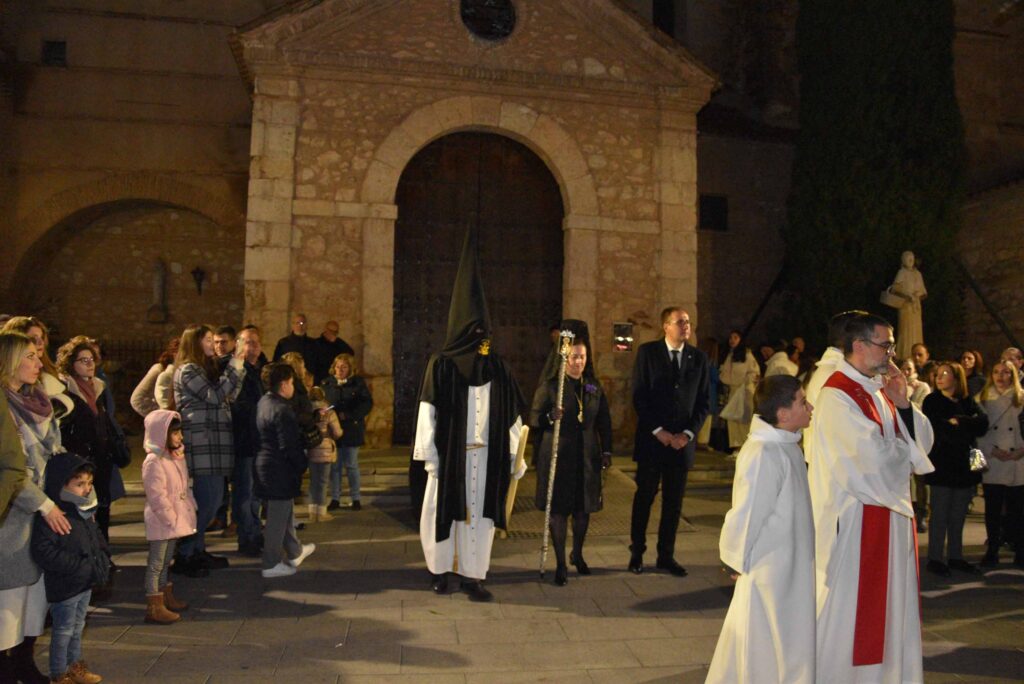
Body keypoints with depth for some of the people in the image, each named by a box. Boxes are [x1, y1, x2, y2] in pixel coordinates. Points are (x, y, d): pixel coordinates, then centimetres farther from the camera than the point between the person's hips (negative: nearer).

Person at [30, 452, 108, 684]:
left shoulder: (86, 513, 5)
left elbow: (98, 539, 18)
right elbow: (43, 551, -29)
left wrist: (102, 560, 1)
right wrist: (80, 566, -27)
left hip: (86, 583, 8)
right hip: (64, 587, -8)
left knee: (77, 628, 21)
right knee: (63, 631, 6)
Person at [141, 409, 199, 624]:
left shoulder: (176, 457, 9)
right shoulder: (153, 462, -21)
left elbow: (184, 486, 15)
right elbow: (157, 496, -23)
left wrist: (190, 507, 7)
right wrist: (170, 518, -21)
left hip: (175, 518, 9)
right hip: (161, 520, -9)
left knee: (166, 561, 21)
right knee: (156, 563, 1)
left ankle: (166, 597, 33)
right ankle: (154, 607, 8)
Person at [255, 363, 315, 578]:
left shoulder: (263, 403, 7)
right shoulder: (282, 410, -22)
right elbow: (289, 446, -23)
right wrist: (302, 465, -9)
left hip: (266, 464, 10)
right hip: (280, 471, -10)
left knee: (285, 512, 22)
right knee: (278, 517, 2)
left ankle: (294, 552, 37)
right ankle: (271, 564, 12)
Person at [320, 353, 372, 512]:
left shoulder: (358, 383, -2)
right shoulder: (326, 384, 4)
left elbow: (367, 403, -9)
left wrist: (347, 415, -17)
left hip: (352, 429, -2)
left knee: (351, 465, 5)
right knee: (334, 466, 7)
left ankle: (356, 498, 16)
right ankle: (335, 498, 17)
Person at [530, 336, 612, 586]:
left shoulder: (594, 386, 8)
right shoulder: (549, 386, -5)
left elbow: (604, 422, 13)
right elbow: (534, 417, -5)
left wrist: (606, 451, 8)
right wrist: (550, 417, -24)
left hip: (587, 457, 4)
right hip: (557, 456, -4)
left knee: (583, 508, 12)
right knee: (558, 509, 1)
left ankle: (577, 554, 35)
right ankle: (561, 564, 13)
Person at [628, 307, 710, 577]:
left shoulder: (698, 358, 6)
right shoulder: (648, 352, -2)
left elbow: (703, 401, 6)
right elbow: (638, 396, -5)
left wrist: (688, 434, -6)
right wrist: (658, 431, -10)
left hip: (683, 441, 3)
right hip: (651, 439, -2)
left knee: (674, 502, 8)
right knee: (644, 497, 6)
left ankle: (666, 556, 21)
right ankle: (637, 552, 20)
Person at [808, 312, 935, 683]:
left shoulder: (879, 390, 9)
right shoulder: (838, 397, -19)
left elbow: (923, 441, 6)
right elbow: (876, 457, -25)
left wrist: (903, 405, -10)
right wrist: (906, 450, -4)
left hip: (890, 511, 9)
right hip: (856, 519, -9)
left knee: (890, 603, 17)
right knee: (849, 605, 4)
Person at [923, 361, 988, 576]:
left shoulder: (968, 402, 11)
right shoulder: (932, 401, 0)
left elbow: (983, 423, -5)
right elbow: (936, 429, -14)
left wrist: (958, 422, -15)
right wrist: (968, 429, -9)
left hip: (965, 465, 4)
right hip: (941, 465, -4)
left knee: (959, 515, 9)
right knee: (940, 515, -1)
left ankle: (955, 556, 20)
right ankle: (935, 559, 6)